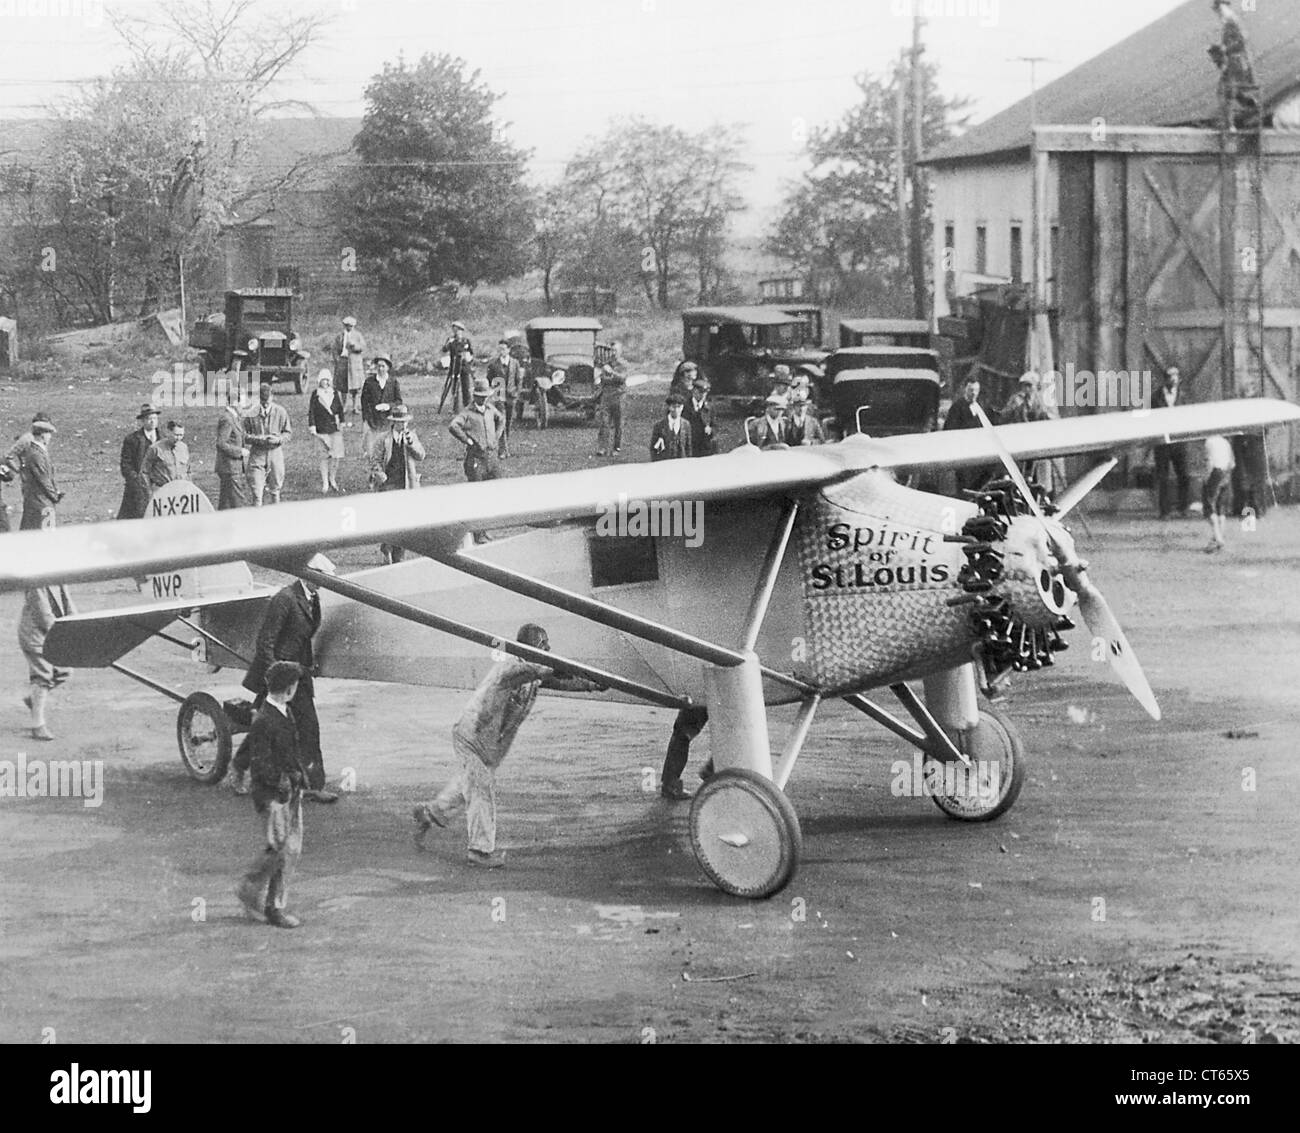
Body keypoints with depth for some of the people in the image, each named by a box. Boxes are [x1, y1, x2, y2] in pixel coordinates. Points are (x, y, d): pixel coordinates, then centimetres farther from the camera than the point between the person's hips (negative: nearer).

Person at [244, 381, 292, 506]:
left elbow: (288, 432, 7)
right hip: (257, 454, -2)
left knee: (275, 489, 12)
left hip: (275, 453, 2)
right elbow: (245, 435, 1)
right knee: (256, 490, -8)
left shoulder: (280, 412, -1)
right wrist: (257, 439, -18)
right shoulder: (251, 414, -4)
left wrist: (278, 439, -13)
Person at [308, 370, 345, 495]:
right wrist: (312, 427, -6)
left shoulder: (335, 393, 7)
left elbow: (340, 409, 16)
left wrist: (341, 422, 14)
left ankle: (332, 480, 17)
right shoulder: (315, 395, -1)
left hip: (334, 428, 2)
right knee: (325, 457, -3)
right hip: (321, 430, -2)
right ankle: (325, 484, 3)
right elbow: (311, 412, -1)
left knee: (337, 456, -4)